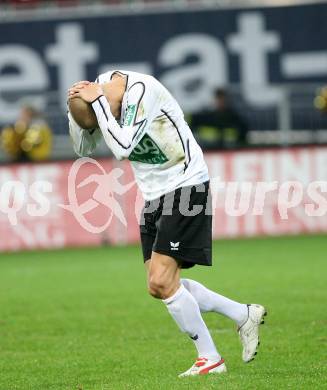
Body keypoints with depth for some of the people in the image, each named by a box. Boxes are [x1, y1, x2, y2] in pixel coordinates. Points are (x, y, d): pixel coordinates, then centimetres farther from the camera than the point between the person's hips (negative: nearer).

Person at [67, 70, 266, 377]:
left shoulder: (141, 90, -25)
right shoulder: (101, 85, -1)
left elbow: (122, 147, -34)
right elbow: (83, 149, 8)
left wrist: (98, 101, -30)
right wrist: (75, 107, -8)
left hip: (186, 186, -9)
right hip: (155, 195, 9)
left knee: (161, 281, -15)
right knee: (160, 288, 6)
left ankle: (210, 359, -2)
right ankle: (244, 315, 19)